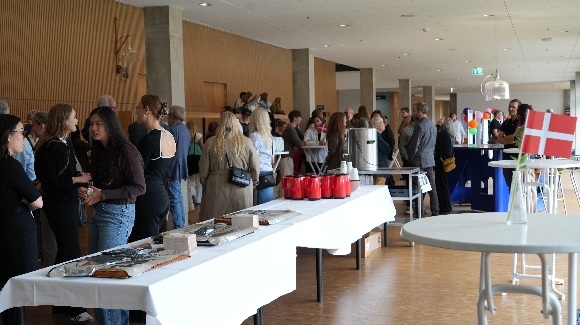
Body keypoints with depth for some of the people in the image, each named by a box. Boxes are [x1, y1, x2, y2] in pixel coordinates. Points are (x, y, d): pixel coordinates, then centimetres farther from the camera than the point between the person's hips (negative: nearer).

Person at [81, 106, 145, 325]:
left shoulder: (126, 151, -12)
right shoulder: (99, 151, 12)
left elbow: (139, 188, -16)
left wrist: (102, 194, -18)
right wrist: (86, 191, 1)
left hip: (118, 214, -8)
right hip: (98, 212, 8)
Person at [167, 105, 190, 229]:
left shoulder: (173, 130, -16)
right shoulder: (185, 130, 14)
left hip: (173, 171, -10)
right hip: (181, 168, 10)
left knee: (174, 200, -6)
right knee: (179, 197, 16)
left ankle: (178, 227, -6)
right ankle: (182, 225, 22)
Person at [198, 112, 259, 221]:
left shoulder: (211, 143, -3)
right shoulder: (246, 142, -3)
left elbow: (203, 169, 3)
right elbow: (256, 167, 0)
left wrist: (205, 184, 19)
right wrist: (253, 182, 17)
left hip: (217, 188, 0)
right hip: (241, 190, 0)